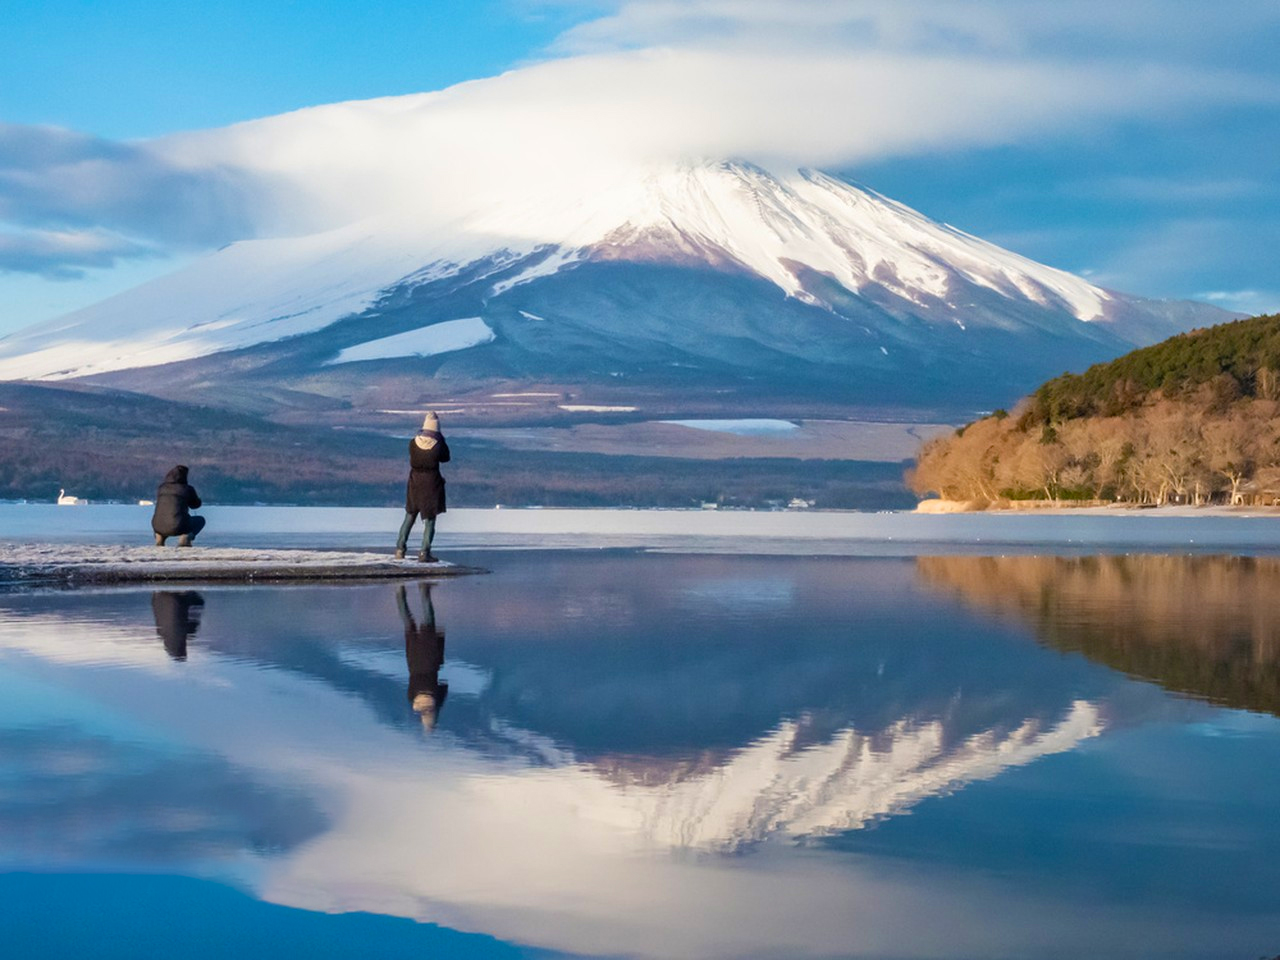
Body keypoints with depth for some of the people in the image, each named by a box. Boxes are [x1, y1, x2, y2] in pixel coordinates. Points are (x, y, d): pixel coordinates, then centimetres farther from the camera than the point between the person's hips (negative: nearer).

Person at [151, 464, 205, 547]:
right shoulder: (187, 489, 1)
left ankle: (159, 539, 13)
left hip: (158, 527, 5)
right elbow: (196, 504, 18)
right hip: (177, 528, -5)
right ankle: (185, 537, -7)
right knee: (200, 520, 22)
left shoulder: (161, 488, 10)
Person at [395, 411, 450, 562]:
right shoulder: (438, 446, -17)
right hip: (432, 485, -3)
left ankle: (400, 550, 17)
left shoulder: (413, 443, -9)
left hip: (415, 484, 3)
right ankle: (424, 553, -1)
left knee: (409, 517, 17)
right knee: (429, 520, 4)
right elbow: (446, 458, 1)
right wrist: (442, 439, 2)